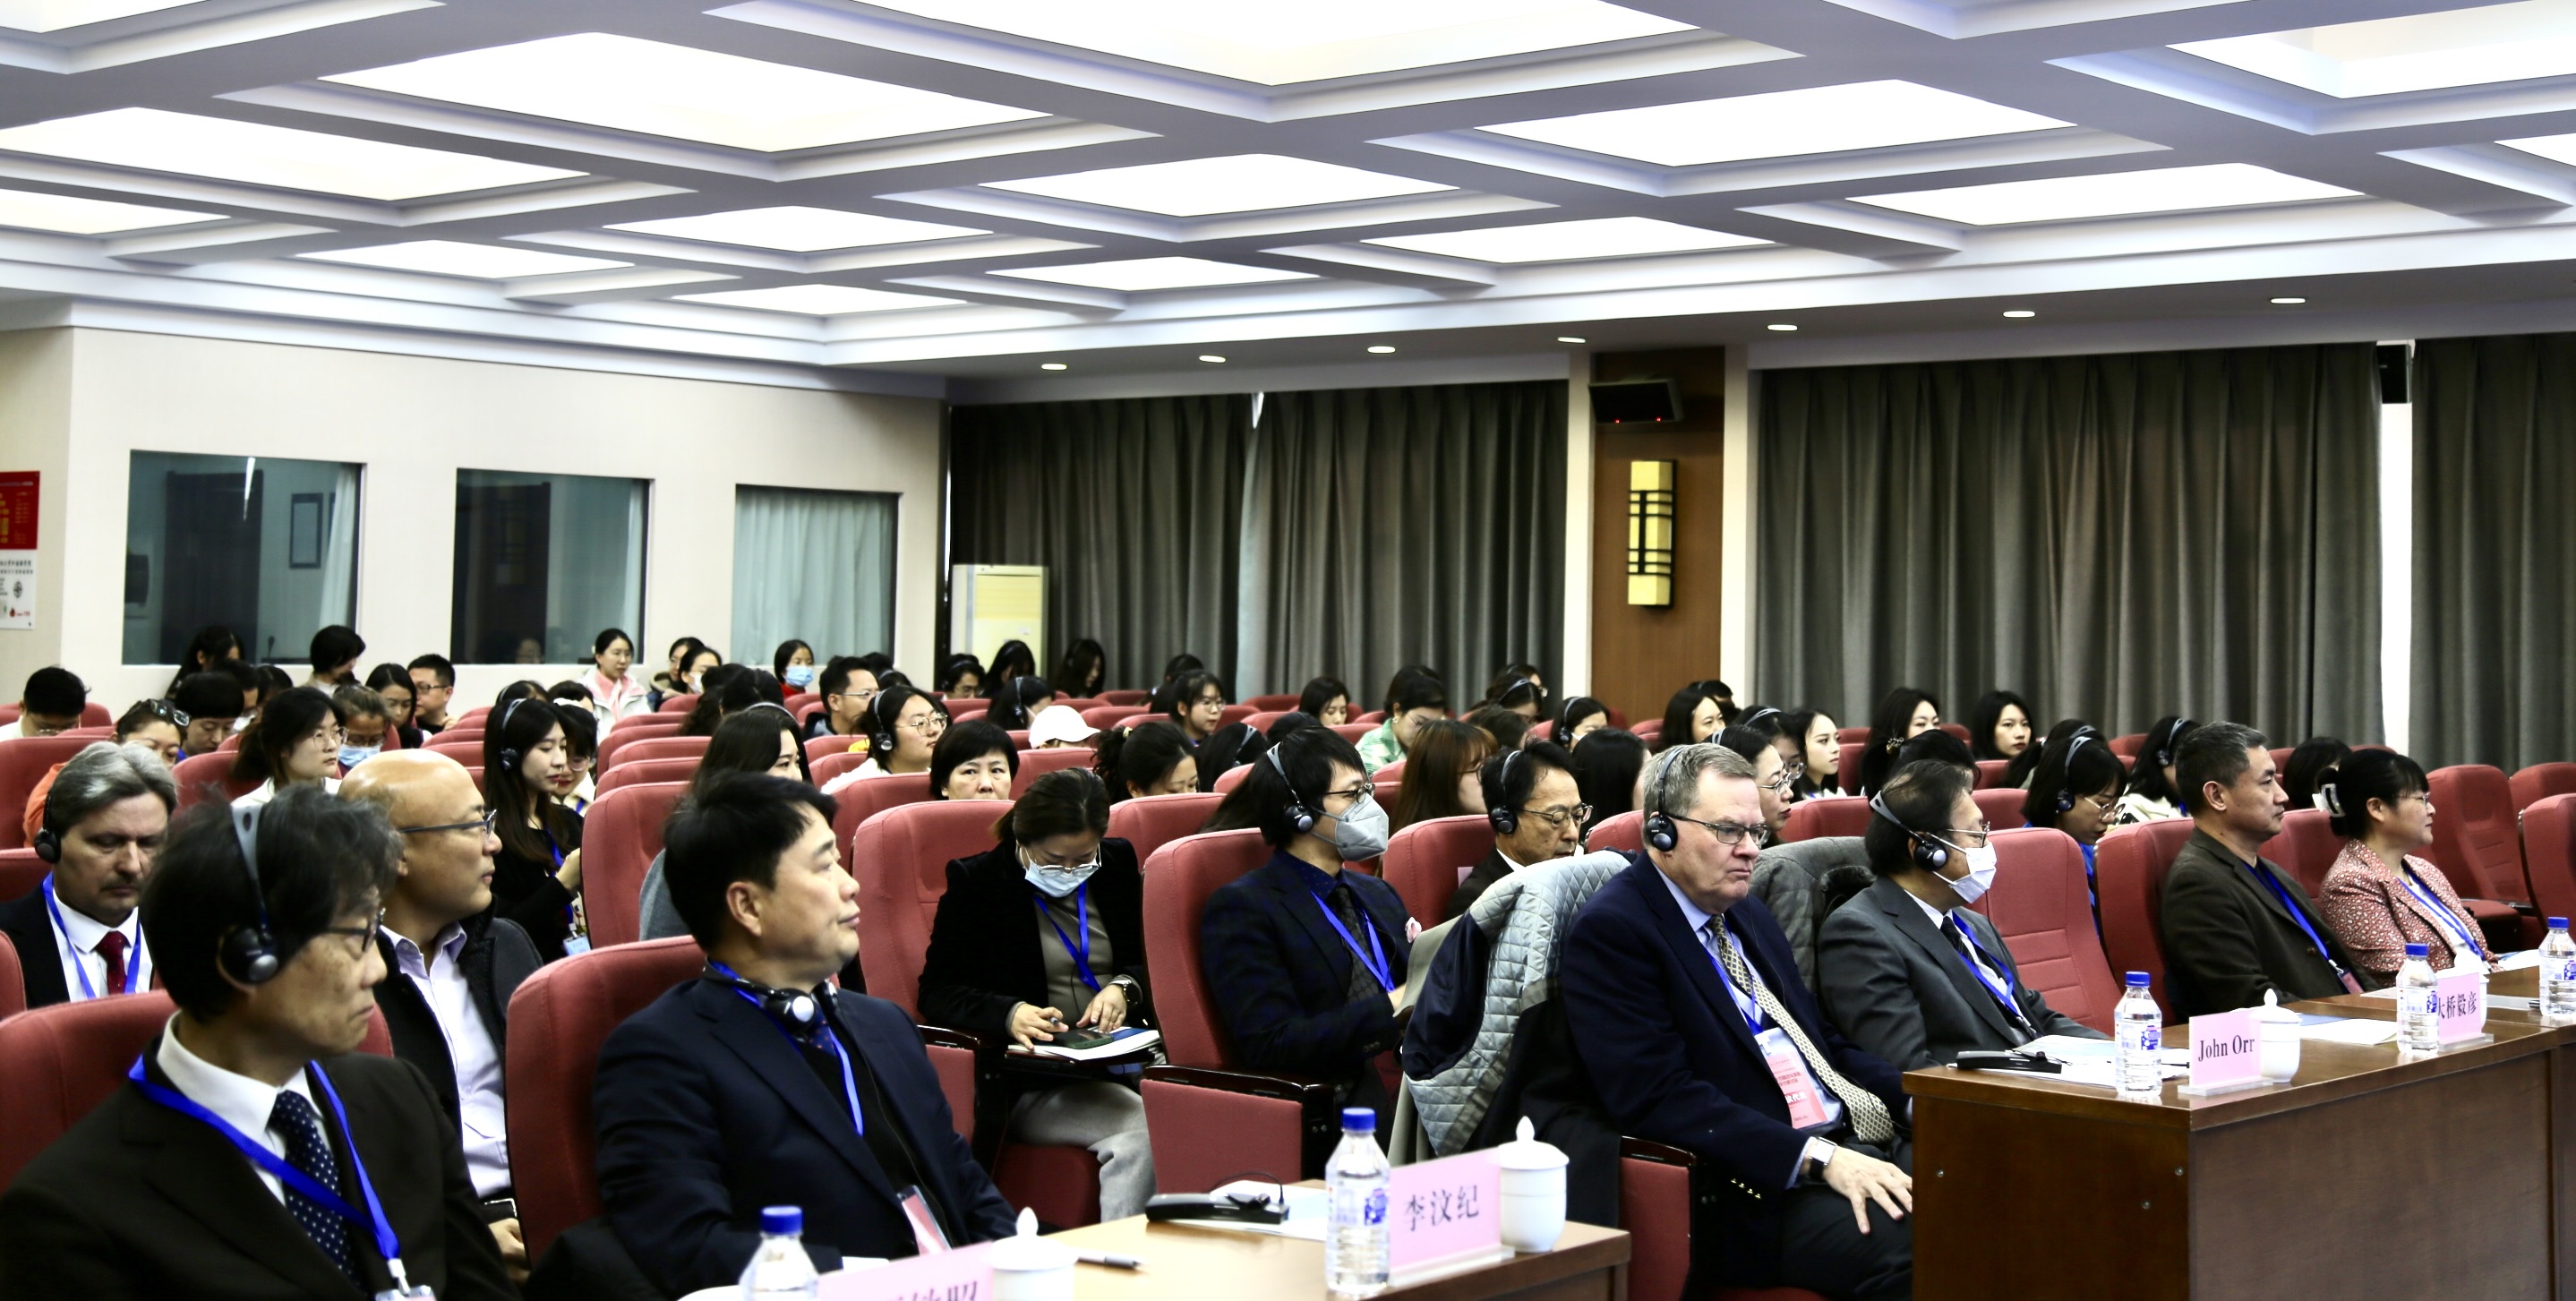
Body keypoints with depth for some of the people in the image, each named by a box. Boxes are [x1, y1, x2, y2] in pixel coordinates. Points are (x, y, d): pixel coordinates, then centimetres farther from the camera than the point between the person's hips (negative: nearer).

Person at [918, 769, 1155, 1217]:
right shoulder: (976, 881, 1)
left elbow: (1148, 962, 20)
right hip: (1030, 1083, -4)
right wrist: (1008, 1014, -18)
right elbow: (937, 994, 0)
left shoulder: (1117, 865, 14)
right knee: (1145, 1131, -33)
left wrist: (1123, 989, -3)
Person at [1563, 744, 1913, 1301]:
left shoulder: (1749, 913, 19)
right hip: (1757, 1192, -9)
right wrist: (1819, 1157, -23)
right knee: (1907, 1250, -32)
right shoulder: (1611, 930, -8)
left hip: (1855, 1145, 9)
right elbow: (1661, 1097, -17)